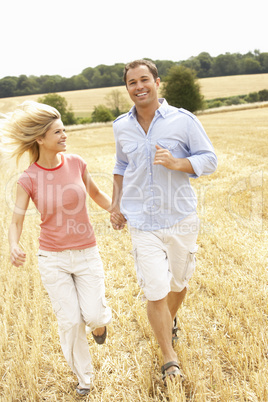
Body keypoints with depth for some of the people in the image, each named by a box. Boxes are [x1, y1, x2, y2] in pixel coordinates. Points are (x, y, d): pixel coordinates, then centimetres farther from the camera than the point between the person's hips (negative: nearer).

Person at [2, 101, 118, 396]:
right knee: (70, 320, 3)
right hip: (52, 259, -1)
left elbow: (96, 194, 11)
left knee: (94, 315, -6)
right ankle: (83, 376, 27)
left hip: (86, 253, 1)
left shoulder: (76, 164, -6)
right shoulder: (28, 180, -11)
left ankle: (99, 321, 34)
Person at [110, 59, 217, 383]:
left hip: (180, 219, 0)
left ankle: (171, 321, 51)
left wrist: (176, 163, -22)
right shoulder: (121, 127, 3)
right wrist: (116, 203, 10)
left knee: (178, 283, 18)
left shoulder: (183, 120, -8)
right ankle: (169, 359, 13)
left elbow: (209, 160, -4)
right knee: (155, 292, -6)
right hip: (142, 222, 1)